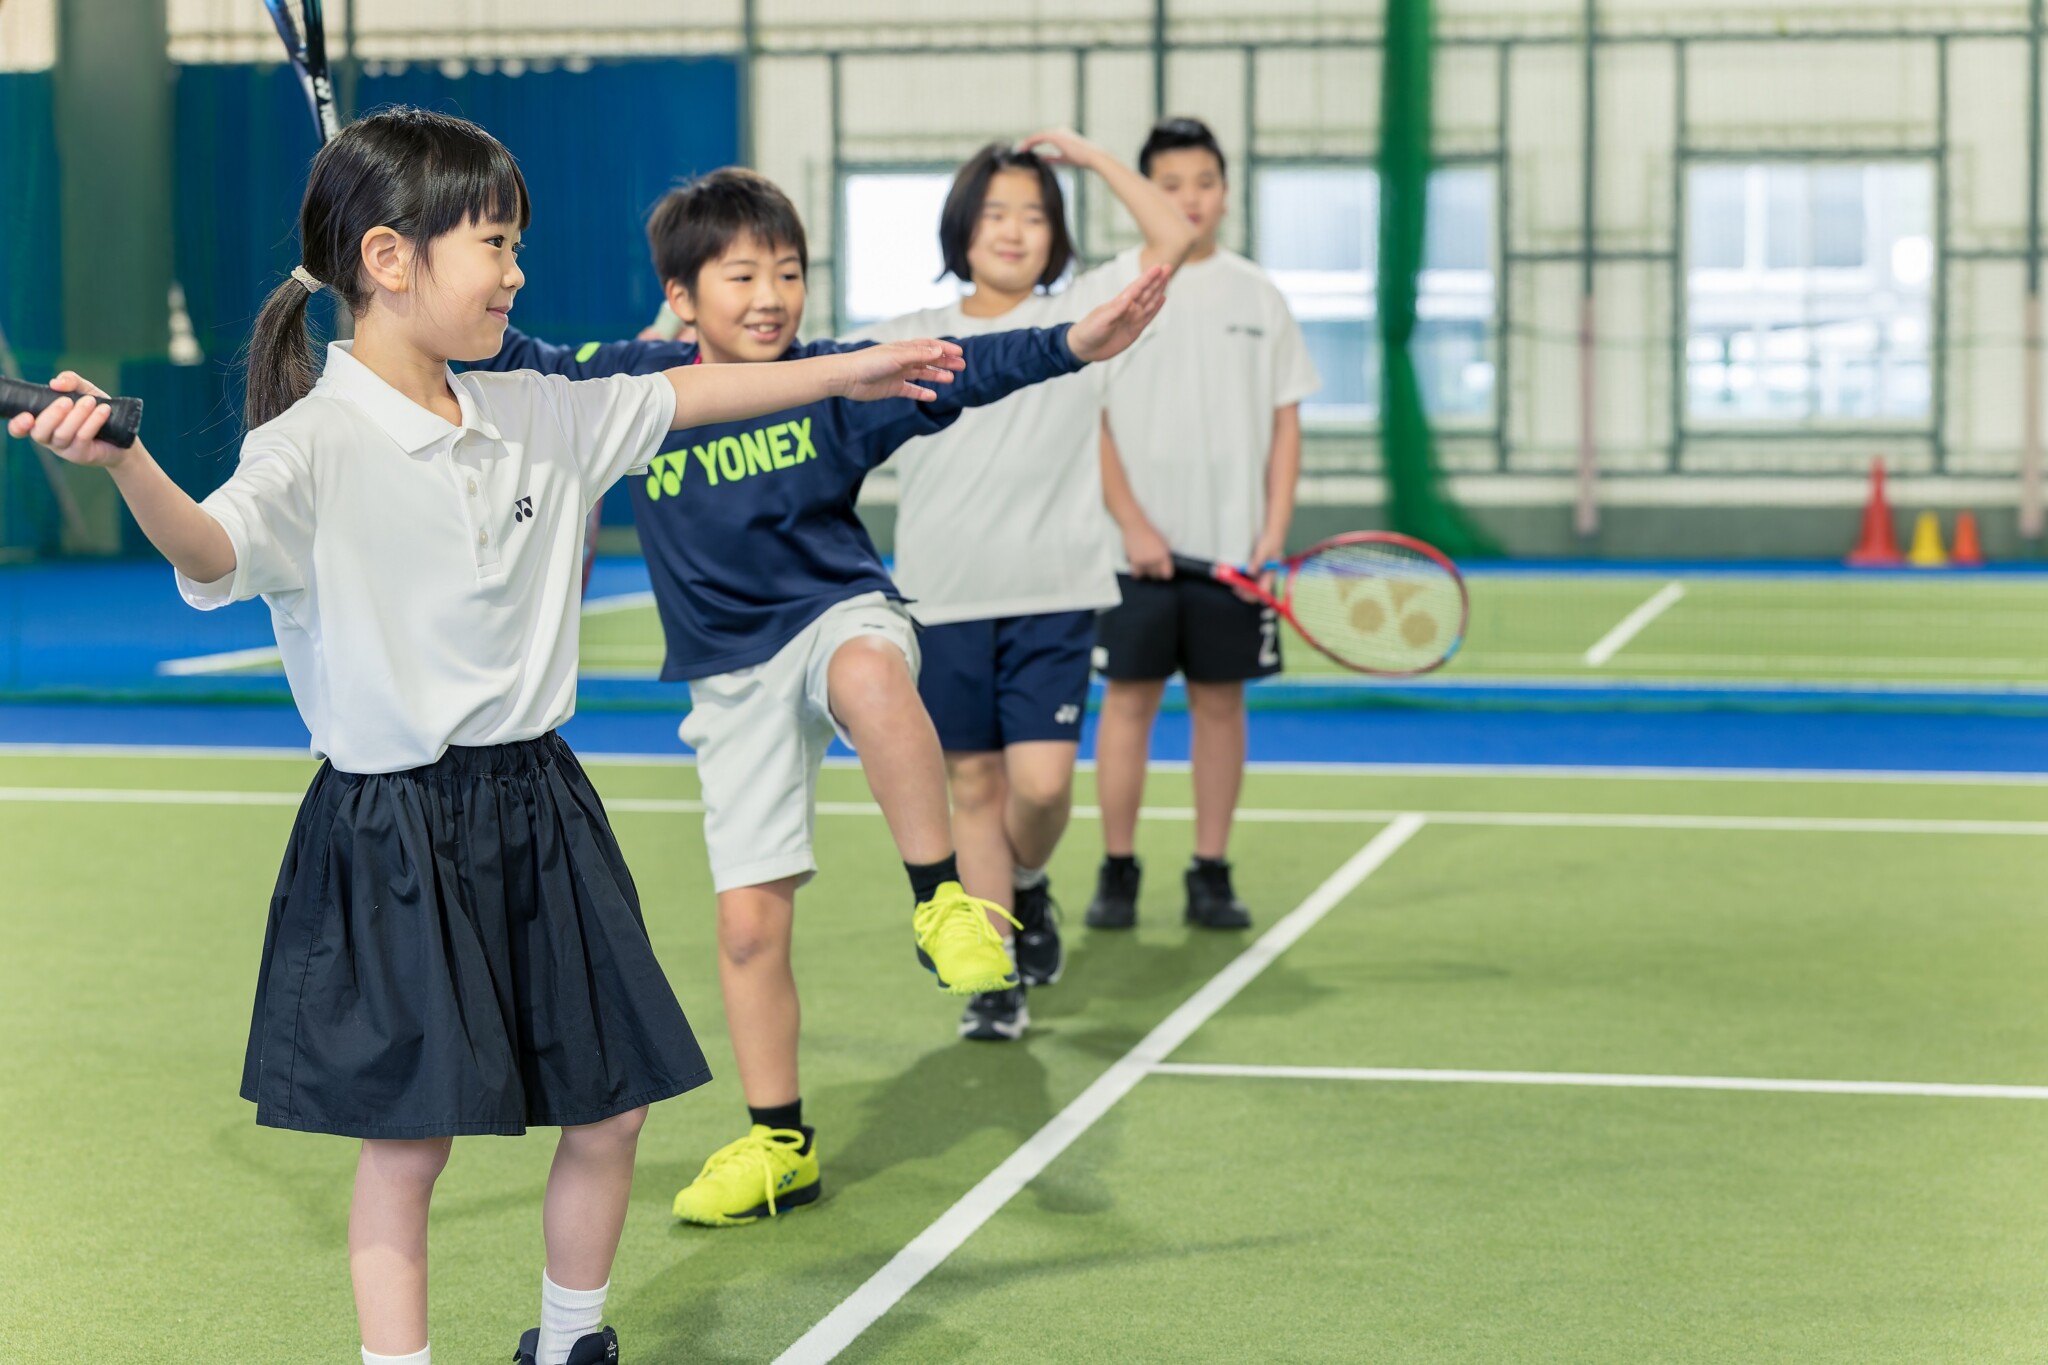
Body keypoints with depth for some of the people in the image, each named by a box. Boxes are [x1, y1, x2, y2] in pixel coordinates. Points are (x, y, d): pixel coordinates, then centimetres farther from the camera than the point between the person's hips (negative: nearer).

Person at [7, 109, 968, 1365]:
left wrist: (848, 371, 26)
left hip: (538, 808, 7)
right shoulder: (318, 445, -15)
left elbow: (680, 397, 21)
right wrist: (124, 461, -52)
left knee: (611, 1109, 13)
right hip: (391, 829, -7)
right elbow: (210, 549, -32)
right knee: (407, 1142, -1)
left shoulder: (534, 418, 7)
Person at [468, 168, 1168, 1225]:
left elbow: (956, 372, -19)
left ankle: (941, 901, -30)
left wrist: (1072, 344, -35)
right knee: (749, 921, 2)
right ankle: (778, 1144, 19)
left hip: (838, 614, -2)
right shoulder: (629, 386, -2)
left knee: (871, 673, -43)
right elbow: (517, 363, 5)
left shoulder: (832, 380, -8)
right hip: (732, 676, 3)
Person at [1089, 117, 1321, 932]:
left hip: (1232, 549, 2)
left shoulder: (1257, 297, 7)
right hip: (1139, 548, -2)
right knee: (1130, 699, 1)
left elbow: (1285, 421, 7)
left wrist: (1274, 530, -3)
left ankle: (1211, 875, 12)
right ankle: (1117, 871, 9)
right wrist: (1134, 526, -12)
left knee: (1221, 700, 5)